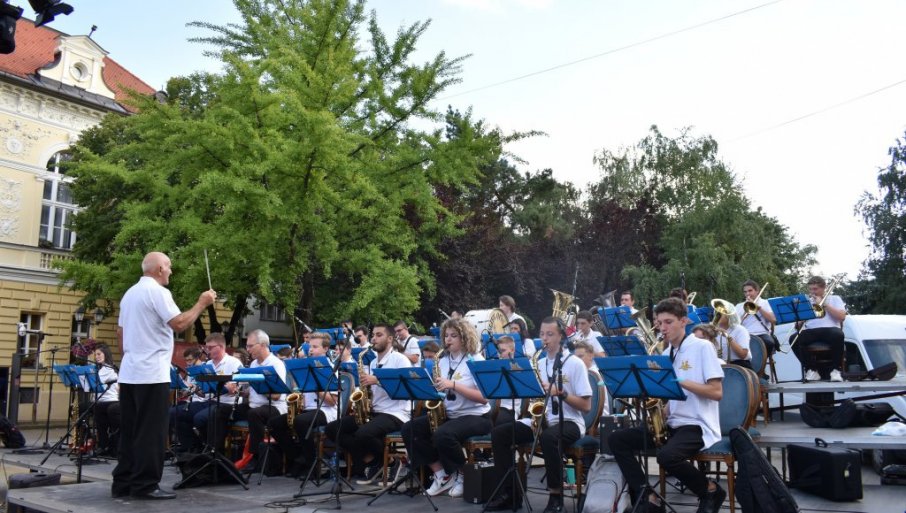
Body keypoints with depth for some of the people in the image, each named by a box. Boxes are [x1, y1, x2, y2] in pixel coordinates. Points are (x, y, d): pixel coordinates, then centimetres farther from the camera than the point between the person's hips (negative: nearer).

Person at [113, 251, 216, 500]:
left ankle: (123, 482, 15)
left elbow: (120, 333, 20)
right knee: (151, 432, -4)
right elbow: (179, 324, -20)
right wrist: (202, 303, -10)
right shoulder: (157, 291, -12)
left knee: (130, 430, 12)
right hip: (151, 374, -9)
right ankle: (145, 485, 0)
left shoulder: (130, 293, 16)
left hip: (129, 372, 9)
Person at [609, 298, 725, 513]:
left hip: (697, 425, -7)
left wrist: (679, 381, -21)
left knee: (667, 455, -35)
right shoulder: (666, 354, 14)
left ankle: (711, 491, -6)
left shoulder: (702, 347, -6)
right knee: (617, 439, -6)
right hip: (672, 424, 7)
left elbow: (717, 392, -15)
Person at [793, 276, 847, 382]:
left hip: (830, 329, -2)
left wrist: (824, 304, -2)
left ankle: (836, 370, -22)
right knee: (794, 339, -29)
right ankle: (811, 370, -16)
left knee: (838, 335, -38)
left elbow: (842, 316, 0)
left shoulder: (834, 298, 18)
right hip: (810, 332, 2)